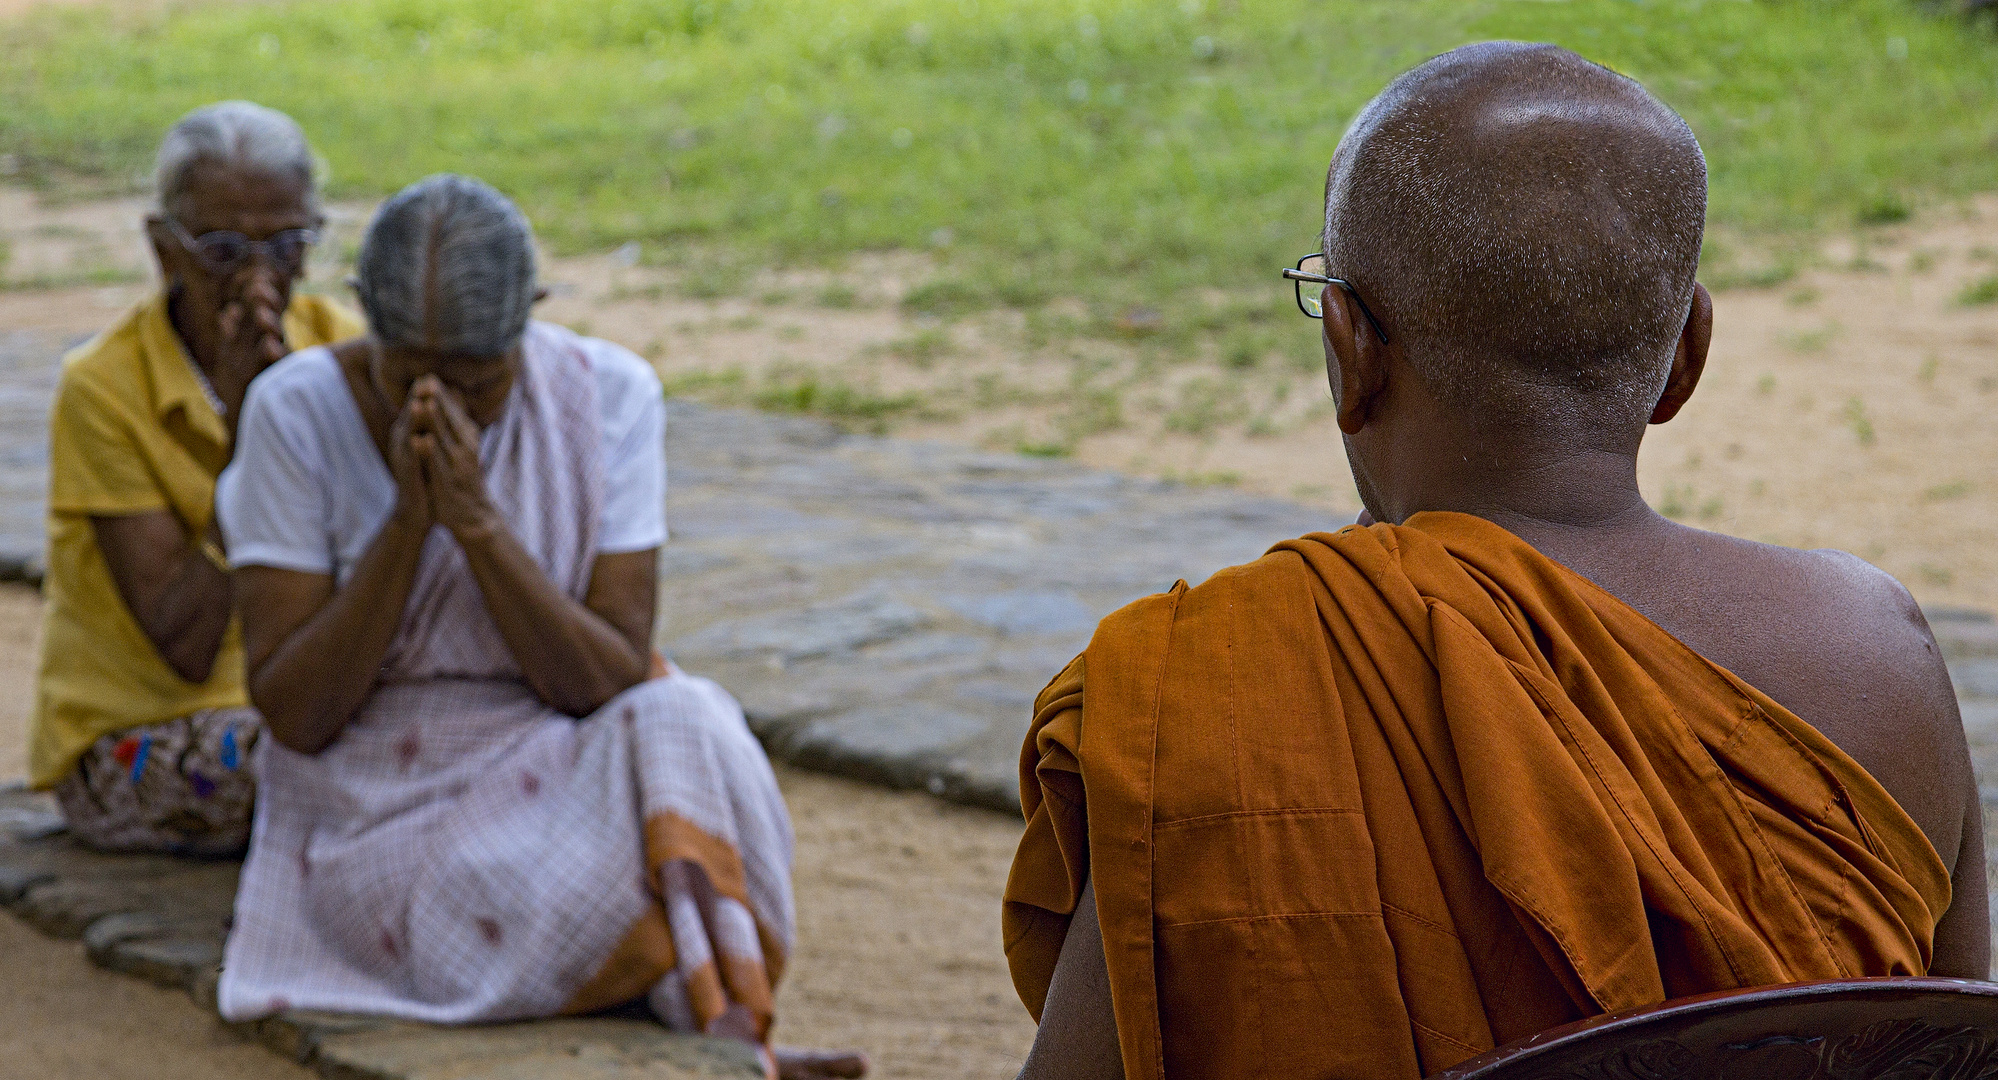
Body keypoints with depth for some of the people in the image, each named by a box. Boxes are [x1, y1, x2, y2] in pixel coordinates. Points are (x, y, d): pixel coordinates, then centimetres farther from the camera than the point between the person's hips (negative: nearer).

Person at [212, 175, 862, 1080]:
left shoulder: (608, 397, -9)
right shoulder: (298, 411, -12)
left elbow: (616, 687, -14)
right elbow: (294, 715, -13)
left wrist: (479, 521, -25)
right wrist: (407, 522, -24)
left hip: (559, 784, 3)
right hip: (384, 822, -2)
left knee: (681, 724, -32)